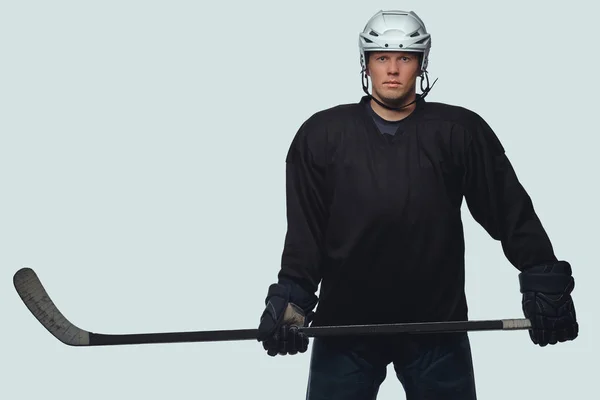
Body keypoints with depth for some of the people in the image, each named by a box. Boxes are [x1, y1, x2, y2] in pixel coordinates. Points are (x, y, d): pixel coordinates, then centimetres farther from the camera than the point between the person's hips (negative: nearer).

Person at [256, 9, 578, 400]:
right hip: (344, 322, 0)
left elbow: (511, 210, 2)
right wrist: (291, 297, -10)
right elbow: (304, 227, 0)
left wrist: (545, 282, -4)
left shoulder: (461, 132, 0)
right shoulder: (323, 134, 2)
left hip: (438, 326, 0)